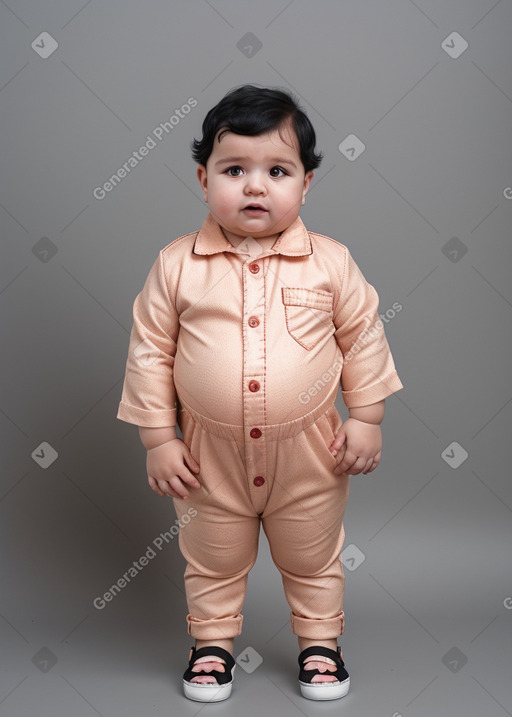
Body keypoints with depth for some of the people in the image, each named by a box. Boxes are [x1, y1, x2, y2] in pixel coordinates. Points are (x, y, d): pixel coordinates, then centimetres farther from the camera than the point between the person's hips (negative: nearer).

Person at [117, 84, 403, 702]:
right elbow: (149, 351, -4)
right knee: (212, 561, 20)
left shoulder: (330, 262, -9)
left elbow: (363, 337, 2)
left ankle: (319, 639, 45)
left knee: (312, 558, 21)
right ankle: (212, 640, 44)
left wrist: (365, 418, 1)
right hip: (211, 454, 0)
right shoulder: (176, 265, -10)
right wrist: (158, 437, -5)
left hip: (309, 453, 0)